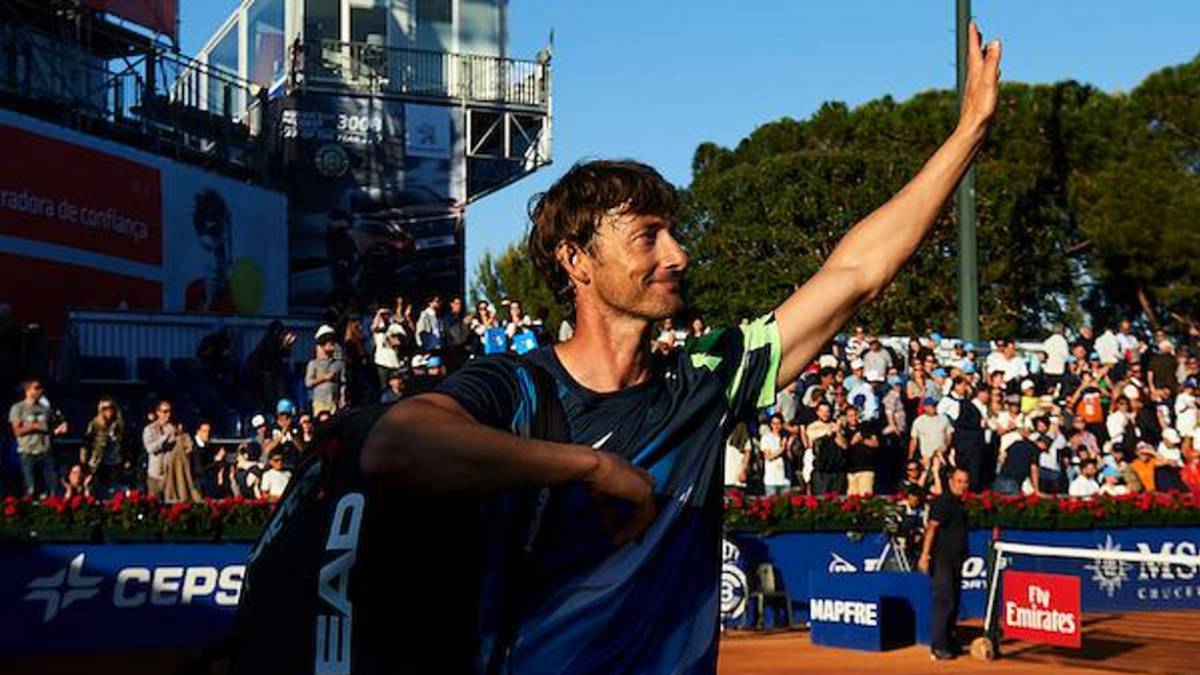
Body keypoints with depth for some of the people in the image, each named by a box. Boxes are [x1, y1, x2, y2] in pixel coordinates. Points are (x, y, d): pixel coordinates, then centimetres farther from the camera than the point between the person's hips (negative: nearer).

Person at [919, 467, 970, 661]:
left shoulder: (959, 504, 16)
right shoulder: (943, 502, -11)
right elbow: (931, 527, -20)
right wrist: (925, 554, -29)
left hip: (956, 561, 9)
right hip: (942, 560, -9)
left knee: (953, 603, 14)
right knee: (944, 602, -11)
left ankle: (949, 642, 23)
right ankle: (939, 647, -9)